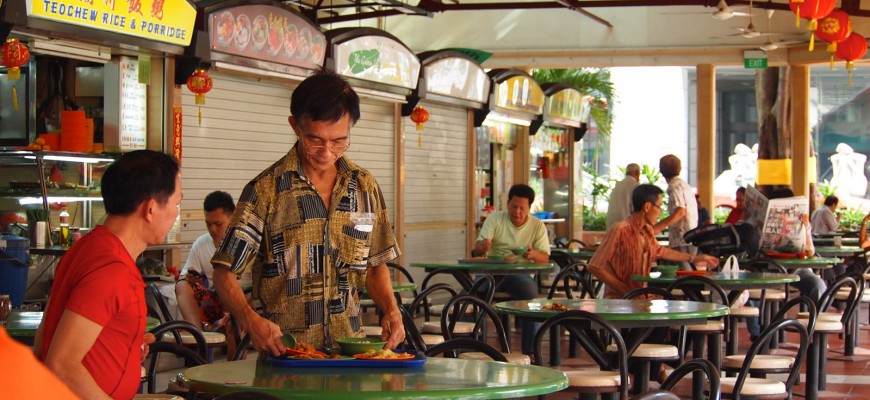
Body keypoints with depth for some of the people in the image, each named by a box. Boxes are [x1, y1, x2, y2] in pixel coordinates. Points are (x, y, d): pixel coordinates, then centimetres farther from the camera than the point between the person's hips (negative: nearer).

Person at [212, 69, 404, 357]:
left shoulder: (365, 186, 13)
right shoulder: (266, 190, -1)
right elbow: (225, 274, -1)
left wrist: (390, 309, 3)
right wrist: (250, 320, -20)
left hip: (350, 349, 4)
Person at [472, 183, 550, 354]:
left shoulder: (538, 226, 6)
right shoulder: (494, 219, 5)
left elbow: (544, 258, 0)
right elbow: (478, 248, -5)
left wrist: (534, 254, -24)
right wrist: (482, 247, -31)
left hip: (520, 274, 0)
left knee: (531, 293, -32)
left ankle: (530, 352, -21)